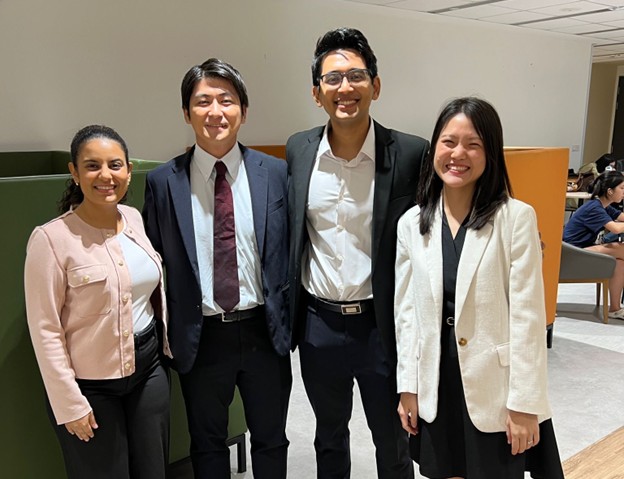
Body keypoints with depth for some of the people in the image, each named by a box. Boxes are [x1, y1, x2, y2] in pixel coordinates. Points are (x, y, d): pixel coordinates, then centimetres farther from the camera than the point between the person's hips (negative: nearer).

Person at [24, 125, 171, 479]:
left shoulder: (138, 220, 0)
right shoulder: (51, 238, -16)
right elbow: (45, 329, -14)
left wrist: (166, 344, 14)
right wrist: (70, 403, -13)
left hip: (149, 368, 5)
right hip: (90, 382, -5)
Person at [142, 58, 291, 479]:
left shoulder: (275, 173, -3)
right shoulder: (163, 182, -5)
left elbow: (290, 251, 2)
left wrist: (288, 323, 0)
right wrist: (168, 335, -1)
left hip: (264, 332, 1)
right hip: (200, 338, 0)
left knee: (271, 442, 20)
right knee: (207, 445, 20)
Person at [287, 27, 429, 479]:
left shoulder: (412, 153, -11)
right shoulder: (298, 150, -2)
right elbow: (289, 234, 8)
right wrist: (288, 315, 8)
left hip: (383, 325, -2)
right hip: (318, 323, 3)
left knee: (393, 442, 19)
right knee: (329, 438, 25)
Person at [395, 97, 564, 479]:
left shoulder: (516, 218, -11)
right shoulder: (412, 223, 0)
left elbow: (528, 315, -11)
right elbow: (406, 309, 3)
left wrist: (524, 402, -10)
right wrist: (408, 386, 4)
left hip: (494, 386, -3)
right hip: (436, 383, 4)